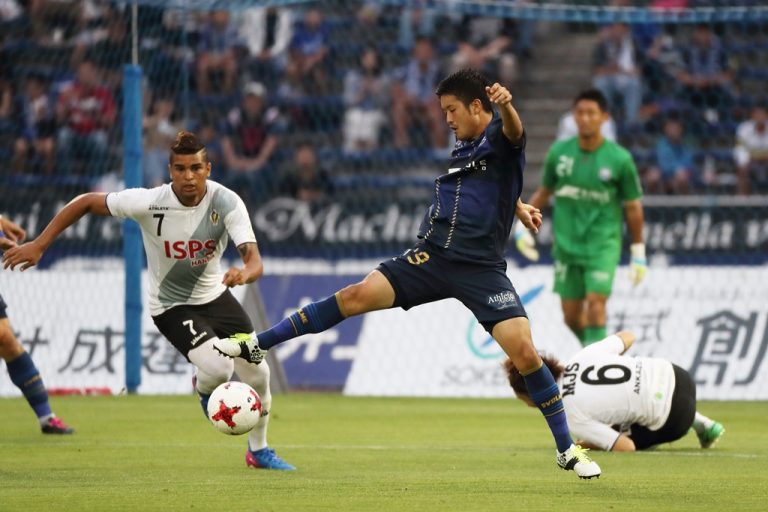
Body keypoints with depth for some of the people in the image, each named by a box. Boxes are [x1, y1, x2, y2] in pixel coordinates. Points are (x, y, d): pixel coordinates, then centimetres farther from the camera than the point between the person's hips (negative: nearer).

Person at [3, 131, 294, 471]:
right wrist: (38, 245, -15)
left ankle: (258, 450, 34)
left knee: (258, 375, 5)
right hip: (171, 306, -3)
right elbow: (86, 203, -13)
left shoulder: (227, 203, -22)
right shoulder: (149, 203, -26)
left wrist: (244, 273, -55)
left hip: (214, 295, 3)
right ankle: (204, 389, 15)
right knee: (218, 368, -26)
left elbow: (255, 261, -29)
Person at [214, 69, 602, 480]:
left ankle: (567, 450, -1)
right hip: (433, 256, 6)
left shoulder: (498, 136, -7)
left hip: (481, 269, -6)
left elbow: (513, 130, -35)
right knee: (357, 296, -7)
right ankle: (256, 346, -1)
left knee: (524, 351, -16)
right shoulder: (462, 146, 15)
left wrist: (505, 105, -56)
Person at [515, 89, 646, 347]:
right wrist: (523, 226, 5)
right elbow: (544, 192, 15)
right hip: (567, 245, 3)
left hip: (603, 244, -3)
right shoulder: (559, 152, 0)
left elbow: (633, 207, 1)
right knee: (571, 315, 6)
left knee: (596, 304, -18)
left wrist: (638, 254, 2)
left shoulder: (619, 159, -7)